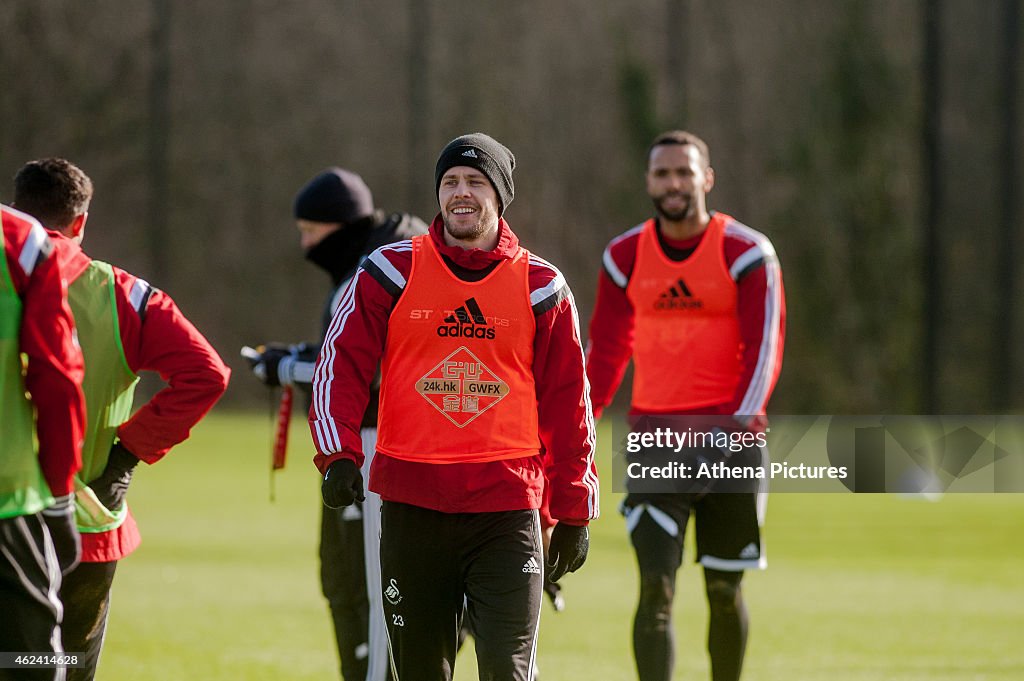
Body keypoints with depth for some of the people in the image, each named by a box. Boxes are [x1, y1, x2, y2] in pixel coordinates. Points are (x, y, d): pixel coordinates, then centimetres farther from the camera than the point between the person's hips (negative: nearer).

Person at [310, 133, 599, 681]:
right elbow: (340, 367, 1)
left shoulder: (540, 286, 6)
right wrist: (339, 455, -15)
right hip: (411, 506, 1)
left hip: (507, 509, -1)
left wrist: (574, 511, 7)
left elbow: (567, 403, 9)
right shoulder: (390, 272, 4)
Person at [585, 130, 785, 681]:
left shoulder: (747, 254, -4)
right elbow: (606, 351, 12)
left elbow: (764, 350, -9)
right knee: (656, 588, -11)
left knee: (724, 589, 7)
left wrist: (736, 427, -23)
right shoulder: (625, 257, 5)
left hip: (729, 435, -1)